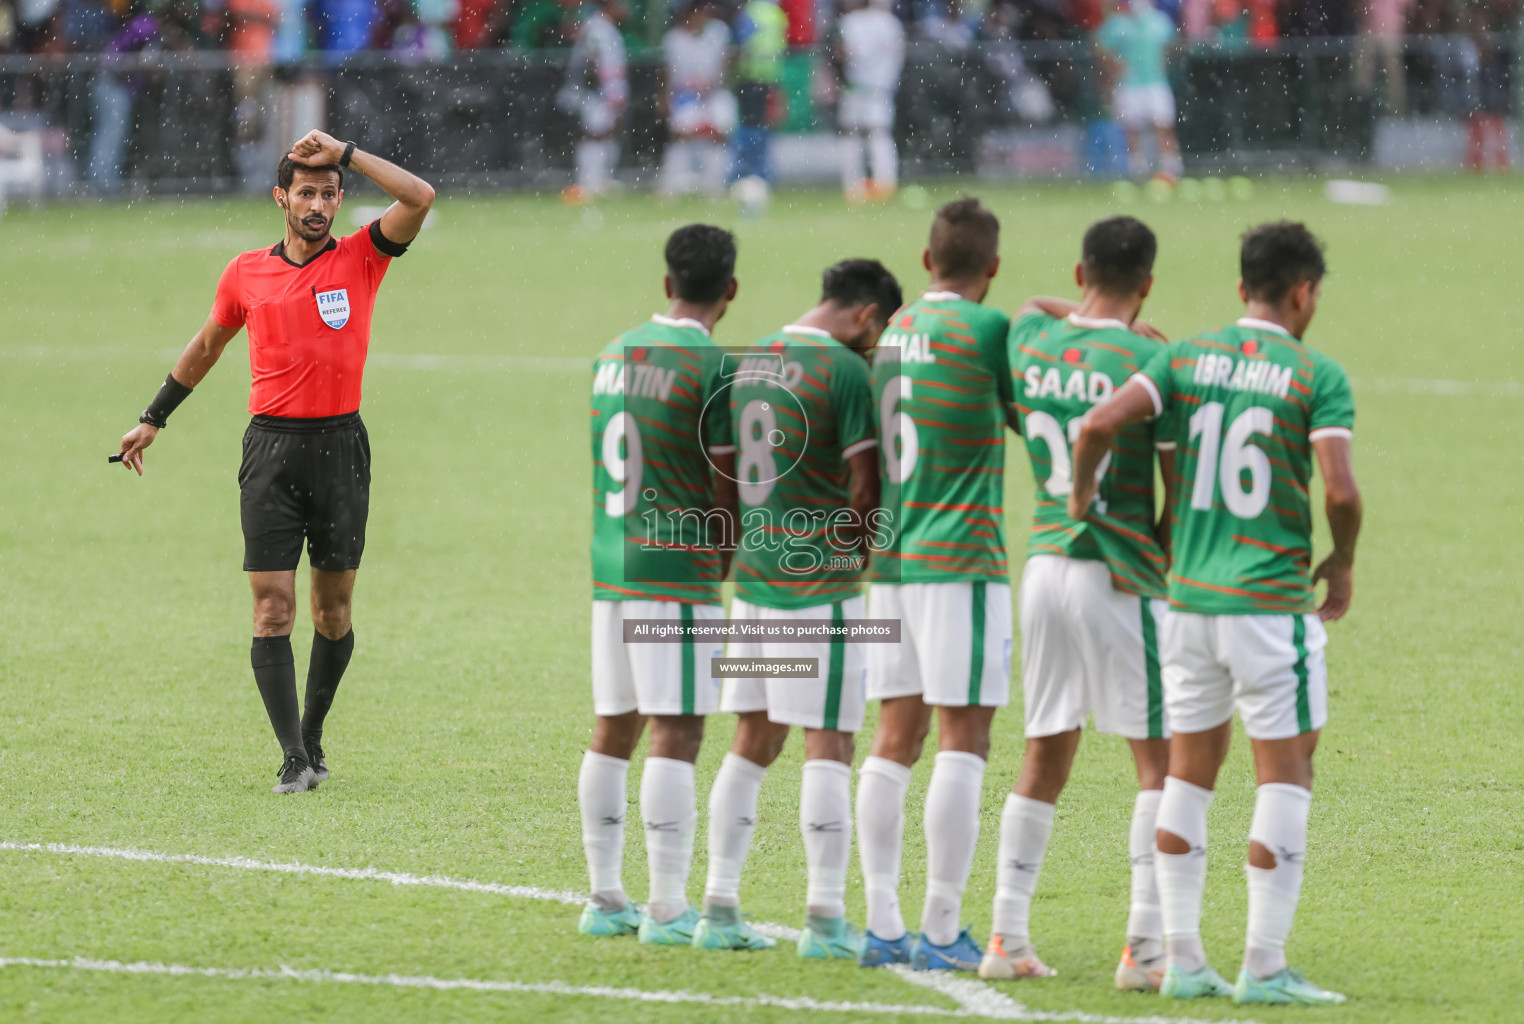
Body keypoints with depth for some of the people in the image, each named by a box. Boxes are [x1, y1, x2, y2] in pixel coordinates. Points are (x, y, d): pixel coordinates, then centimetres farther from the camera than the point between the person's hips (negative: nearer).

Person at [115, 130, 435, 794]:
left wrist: (344, 153, -13)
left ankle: (312, 736, 25)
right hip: (271, 446, 0)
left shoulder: (360, 259, 2)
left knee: (332, 610, 7)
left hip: (340, 446, 0)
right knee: (272, 609, -8)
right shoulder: (246, 274, 7)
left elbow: (419, 198, -14)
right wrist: (153, 419, 28)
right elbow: (208, 345, 23)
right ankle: (294, 759, -10)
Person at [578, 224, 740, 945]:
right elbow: (728, 487, -8)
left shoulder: (615, 354, 13)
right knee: (677, 732, -6)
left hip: (609, 563, 7)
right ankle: (669, 907, -9)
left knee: (614, 729, 11)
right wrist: (725, 557, 11)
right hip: (677, 570, -7)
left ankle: (605, 898, 16)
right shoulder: (713, 366, -10)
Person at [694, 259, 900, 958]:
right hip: (820, 582, -7)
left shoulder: (748, 361, 12)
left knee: (754, 739, 12)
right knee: (827, 744, -3)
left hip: (752, 575, 7)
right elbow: (865, 488, -11)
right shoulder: (844, 371, -12)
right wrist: (863, 555, 7)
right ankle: (825, 918, -5)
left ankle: (720, 908, 12)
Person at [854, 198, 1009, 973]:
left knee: (895, 740, 8)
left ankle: (882, 925, 6)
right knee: (964, 740, -4)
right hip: (959, 561, -7)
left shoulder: (894, 333, 12)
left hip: (891, 561, 7)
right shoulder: (985, 328, -9)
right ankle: (941, 932, -6)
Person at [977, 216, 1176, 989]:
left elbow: (1034, 307, 30)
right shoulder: (1148, 364, -12)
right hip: (1120, 576, -5)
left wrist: (1091, 317, 15)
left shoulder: (1030, 343, 3)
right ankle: (1145, 944, -6)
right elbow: (1180, 489, -7)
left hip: (1042, 565, 5)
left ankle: (1008, 936, 12)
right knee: (1160, 760, 1)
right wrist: (1168, 567, 8)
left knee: (1045, 756, 13)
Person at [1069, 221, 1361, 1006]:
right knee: (1285, 777, 2)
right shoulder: (1316, 375, -6)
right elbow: (1340, 490, -16)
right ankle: (1264, 966, -1)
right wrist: (1343, 565, 2)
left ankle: (1182, 960, 12)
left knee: (1189, 773, 12)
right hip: (1272, 602, -5)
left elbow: (1102, 421, -9)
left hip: (1189, 598, 5)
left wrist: (1081, 492, 8)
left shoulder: (1185, 358, 5)